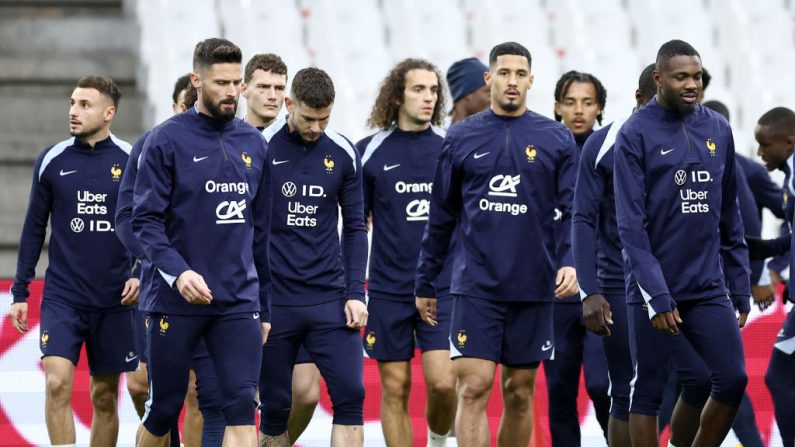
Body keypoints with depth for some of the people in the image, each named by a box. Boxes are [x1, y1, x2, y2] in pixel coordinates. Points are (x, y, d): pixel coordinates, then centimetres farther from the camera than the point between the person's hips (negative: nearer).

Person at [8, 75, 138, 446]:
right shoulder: (51, 161, 3)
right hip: (62, 297, 0)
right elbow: (34, 229, 9)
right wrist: (20, 293, 7)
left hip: (114, 301, 0)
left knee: (105, 397, 7)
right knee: (58, 384, -16)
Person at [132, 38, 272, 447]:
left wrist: (265, 307, 15)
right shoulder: (167, 140, -3)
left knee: (242, 408, -9)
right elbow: (145, 220, -8)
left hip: (239, 302, 3)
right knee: (163, 412, 5)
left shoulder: (253, 144, 10)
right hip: (176, 303, -3)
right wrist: (178, 271, -23)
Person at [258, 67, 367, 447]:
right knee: (274, 407, 4)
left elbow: (354, 227, 11)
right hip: (274, 302, -2)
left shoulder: (343, 154, 4)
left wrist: (356, 294, 2)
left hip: (330, 300, 2)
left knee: (350, 395, -9)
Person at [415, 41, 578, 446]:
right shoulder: (461, 138, 5)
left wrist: (572, 262, -16)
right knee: (474, 388, -10)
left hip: (532, 289, 1)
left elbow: (575, 210, 1)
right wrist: (424, 283, 12)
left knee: (519, 394, 8)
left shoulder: (556, 139, 4)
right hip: (475, 287, -1)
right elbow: (441, 217, 10)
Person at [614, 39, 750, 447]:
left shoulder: (718, 130, 8)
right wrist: (656, 296, -16)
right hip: (656, 292, -5)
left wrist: (740, 290, 10)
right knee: (649, 390, 2)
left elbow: (729, 218, 13)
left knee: (733, 380, -2)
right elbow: (631, 224, -11)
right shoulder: (636, 134, -7)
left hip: (709, 289, 5)